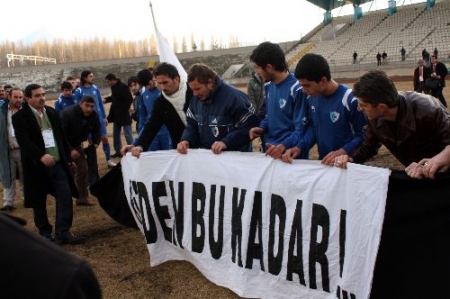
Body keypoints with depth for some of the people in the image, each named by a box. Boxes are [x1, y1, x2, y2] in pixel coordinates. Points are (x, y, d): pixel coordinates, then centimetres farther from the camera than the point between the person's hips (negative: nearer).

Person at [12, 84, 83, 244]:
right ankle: (45, 233, 23)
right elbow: (24, 142, -20)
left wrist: (68, 157, 15)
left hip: (58, 163, 4)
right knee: (39, 202, 8)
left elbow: (61, 136, 15)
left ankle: (63, 233, 3)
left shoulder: (51, 112, 9)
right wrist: (41, 156, -34)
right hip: (36, 166, -4)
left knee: (65, 197, -3)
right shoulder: (19, 117, -8)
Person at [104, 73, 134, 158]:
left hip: (124, 115, -9)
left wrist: (124, 110, -18)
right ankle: (118, 152, 24)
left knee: (128, 134, -5)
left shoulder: (123, 86, -17)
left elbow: (129, 99, -20)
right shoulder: (113, 87, 9)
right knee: (116, 134, 14)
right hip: (116, 115, 9)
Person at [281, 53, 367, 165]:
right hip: (323, 163, 4)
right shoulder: (312, 98, 2)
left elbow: (364, 135, -10)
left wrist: (342, 152, -23)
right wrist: (299, 147, -3)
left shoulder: (349, 100, -17)